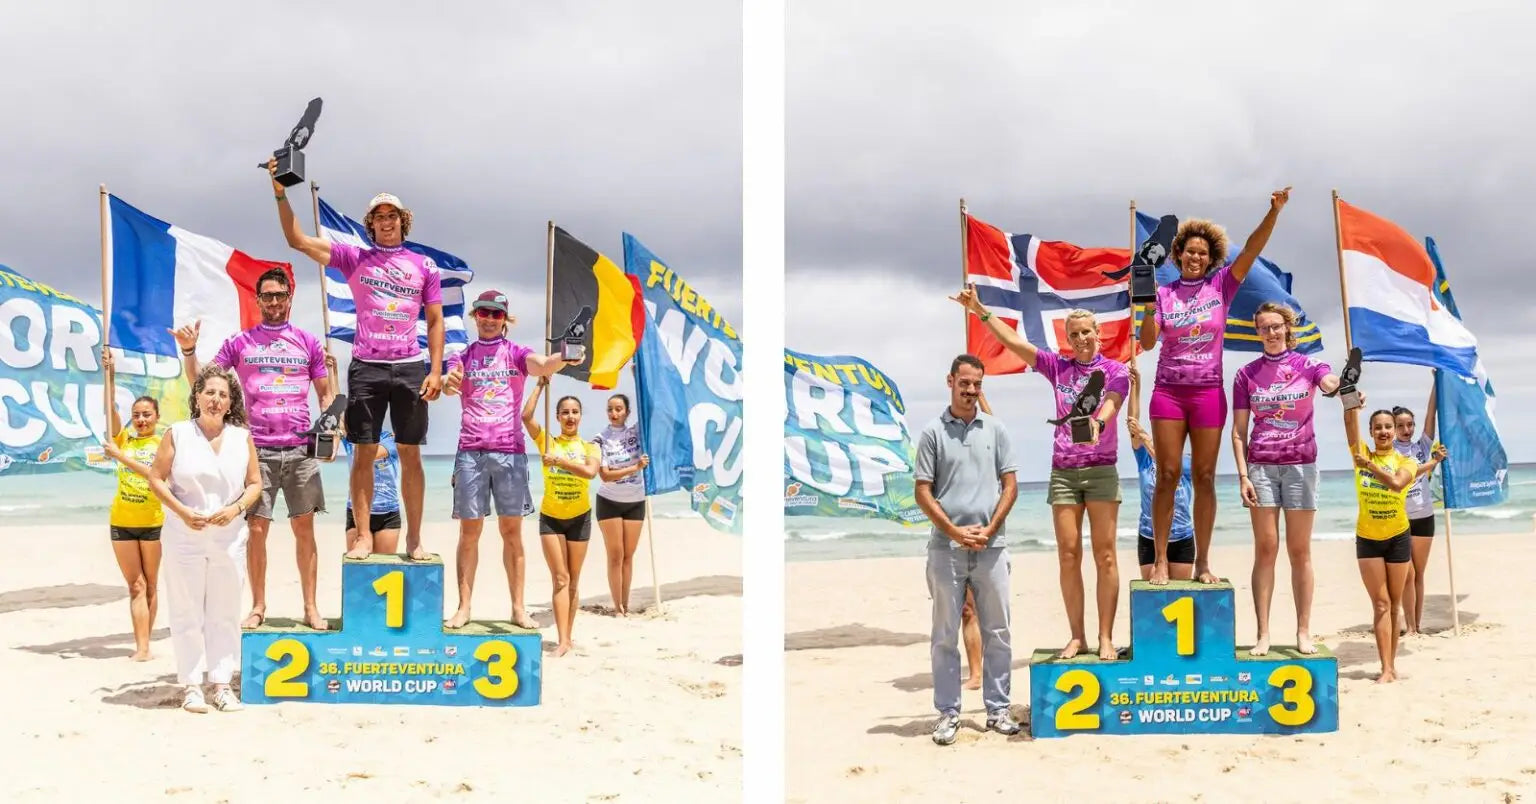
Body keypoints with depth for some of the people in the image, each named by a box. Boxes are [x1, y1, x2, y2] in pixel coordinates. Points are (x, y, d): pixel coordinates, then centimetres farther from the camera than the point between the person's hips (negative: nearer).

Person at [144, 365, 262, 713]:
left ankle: (222, 682, 14)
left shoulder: (242, 437, 5)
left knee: (225, 612, 6)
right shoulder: (177, 434, -1)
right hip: (185, 537, -2)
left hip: (229, 537, 2)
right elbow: (156, 478, 0)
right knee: (187, 612, 2)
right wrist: (182, 511, -13)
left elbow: (255, 483, 8)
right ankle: (191, 684, 9)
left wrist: (236, 508, -10)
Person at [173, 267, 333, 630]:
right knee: (257, 529, 0)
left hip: (301, 449, 1)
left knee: (304, 528, 3)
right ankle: (258, 606, 13)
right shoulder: (239, 342, 8)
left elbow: (326, 395, 13)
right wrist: (188, 351, -9)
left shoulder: (308, 342, 10)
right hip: (258, 450, 0)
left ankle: (310, 607, 10)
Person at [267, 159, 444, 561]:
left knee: (410, 454, 2)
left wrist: (436, 371, -1)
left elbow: (435, 321, 8)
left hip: (409, 368, 0)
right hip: (366, 367, 0)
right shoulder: (355, 258, 7)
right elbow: (298, 241, 0)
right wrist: (281, 194, -10)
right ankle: (364, 535, 9)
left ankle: (414, 538, 9)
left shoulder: (424, 266, 8)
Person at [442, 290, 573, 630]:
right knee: (469, 531, 1)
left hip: (510, 451, -1)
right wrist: (448, 384, -33)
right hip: (471, 452, 1)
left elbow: (543, 365, -12)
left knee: (512, 531, 2)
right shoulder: (462, 357, 12)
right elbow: (450, 383, -8)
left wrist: (565, 357, -35)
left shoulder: (517, 353, 9)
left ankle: (518, 608, 5)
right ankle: (463, 607, 6)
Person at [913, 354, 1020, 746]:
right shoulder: (933, 432, 2)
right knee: (945, 636, 3)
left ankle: (998, 709, 16)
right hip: (946, 548, -2)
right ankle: (947, 713, 10)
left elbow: (1010, 484, 6)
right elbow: (923, 492, 0)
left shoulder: (994, 429, 8)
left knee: (997, 633, 6)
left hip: (991, 547, 2)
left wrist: (989, 529, -6)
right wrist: (954, 531, -10)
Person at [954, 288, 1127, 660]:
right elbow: (1013, 341, 7)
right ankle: (1076, 635, 8)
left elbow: (1111, 404, -15)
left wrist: (1098, 423, -36)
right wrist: (980, 310, 1)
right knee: (1068, 555, 1)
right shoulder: (1057, 367, 11)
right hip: (1063, 471, 3)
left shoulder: (1115, 370, 3)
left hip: (1101, 469, -2)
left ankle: (1105, 637, 0)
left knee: (1104, 554, -3)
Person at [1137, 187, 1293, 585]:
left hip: (1208, 392, 1)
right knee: (1167, 475, -2)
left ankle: (1202, 562, 10)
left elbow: (1252, 249, -8)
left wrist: (1274, 212, -19)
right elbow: (1147, 342, -4)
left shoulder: (1221, 285, 4)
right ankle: (1160, 560, 2)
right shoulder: (1164, 293, 3)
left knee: (1204, 477, 3)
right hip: (1168, 391, 0)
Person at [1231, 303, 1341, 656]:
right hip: (1261, 466, 0)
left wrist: (1344, 387, -43)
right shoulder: (1246, 375, 6)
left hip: (1301, 465, 0)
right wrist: (1243, 475, -5)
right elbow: (1239, 431, 5)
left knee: (1300, 551, 4)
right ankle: (1262, 634, 2)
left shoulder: (1308, 365, 4)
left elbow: (1331, 382, -19)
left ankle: (1303, 632, 9)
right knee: (1266, 550, 0)